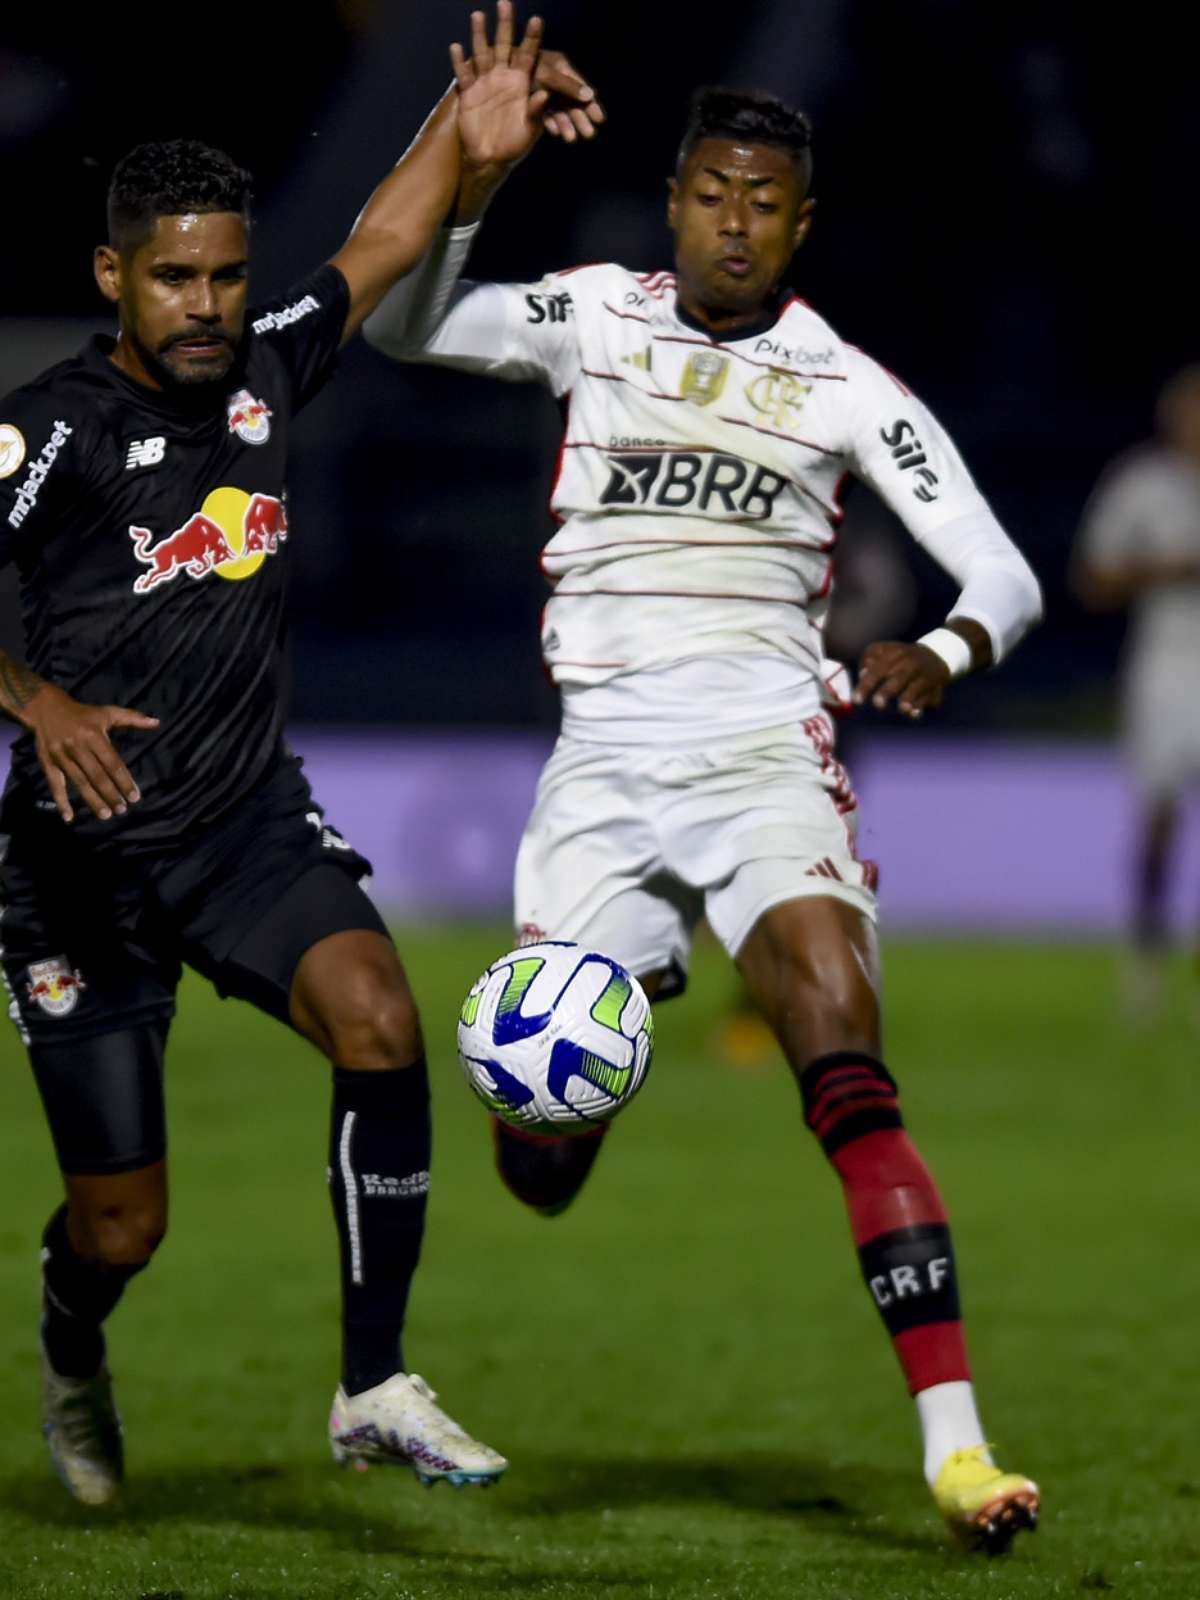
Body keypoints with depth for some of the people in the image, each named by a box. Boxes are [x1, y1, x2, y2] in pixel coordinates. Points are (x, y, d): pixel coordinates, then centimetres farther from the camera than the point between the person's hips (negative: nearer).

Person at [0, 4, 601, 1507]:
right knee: (122, 1224, 1)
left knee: (378, 1018, -25)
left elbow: (378, 250, 16)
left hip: (249, 821, 4)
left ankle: (373, 1388, -17)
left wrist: (464, 128, 2)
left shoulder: (258, 371, 1)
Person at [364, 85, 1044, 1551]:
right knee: (539, 1144, -3)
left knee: (849, 1082, -21)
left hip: (764, 754, -2)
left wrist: (945, 652, -21)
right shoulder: (599, 318, 9)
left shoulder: (847, 389, 4)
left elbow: (1004, 576, 2)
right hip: (603, 759, 2)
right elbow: (398, 327, 0)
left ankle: (957, 1450, -26)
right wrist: (473, 170, -15)